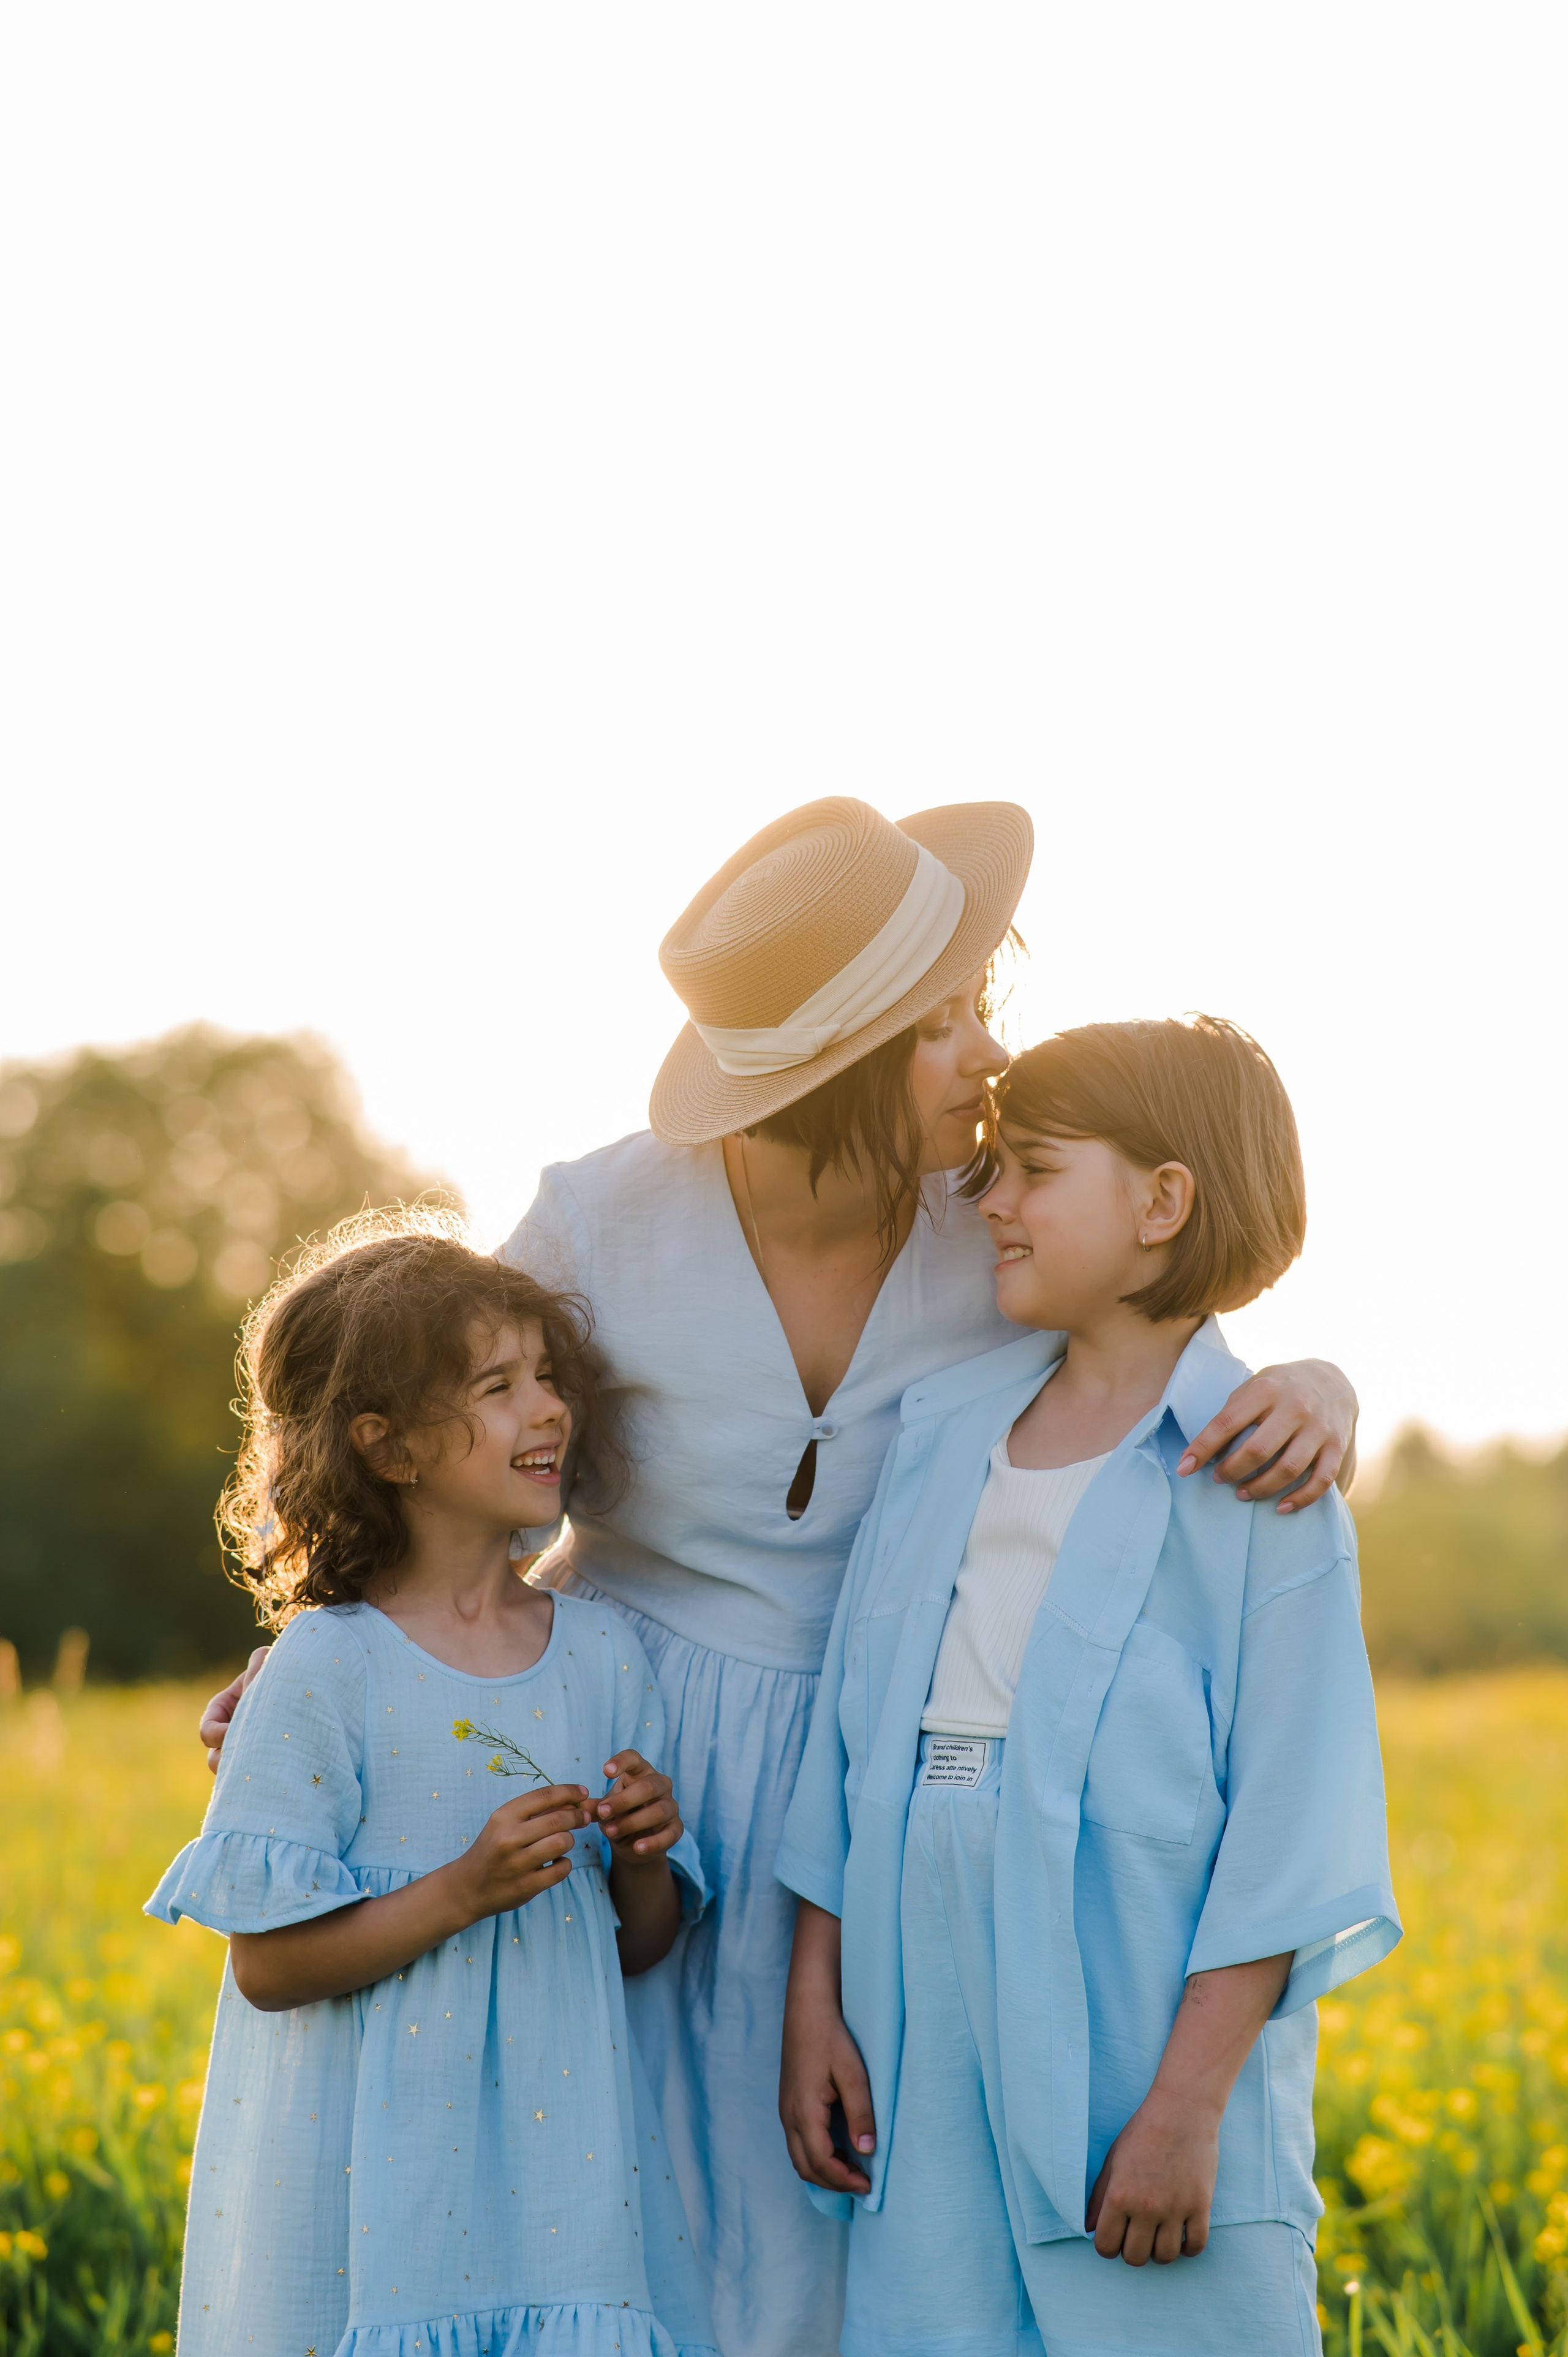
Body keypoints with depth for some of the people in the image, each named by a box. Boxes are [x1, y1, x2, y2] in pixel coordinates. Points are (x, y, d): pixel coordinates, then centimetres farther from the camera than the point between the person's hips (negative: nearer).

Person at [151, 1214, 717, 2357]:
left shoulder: (604, 1653, 5)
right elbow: (270, 1964, -11)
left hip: (561, 2154, 4)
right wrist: (463, 1892, -20)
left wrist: (641, 1861, -9)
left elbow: (641, 1946, 11)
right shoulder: (330, 1666, -9)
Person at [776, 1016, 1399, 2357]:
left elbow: (1287, 1824, -8)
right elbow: (851, 1737, 14)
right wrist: (815, 2000, 10)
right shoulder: (946, 1430, 11)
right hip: (932, 2063, 5)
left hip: (1142, 2046, -5)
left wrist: (1190, 2105, -12)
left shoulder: (1256, 1474, -5)